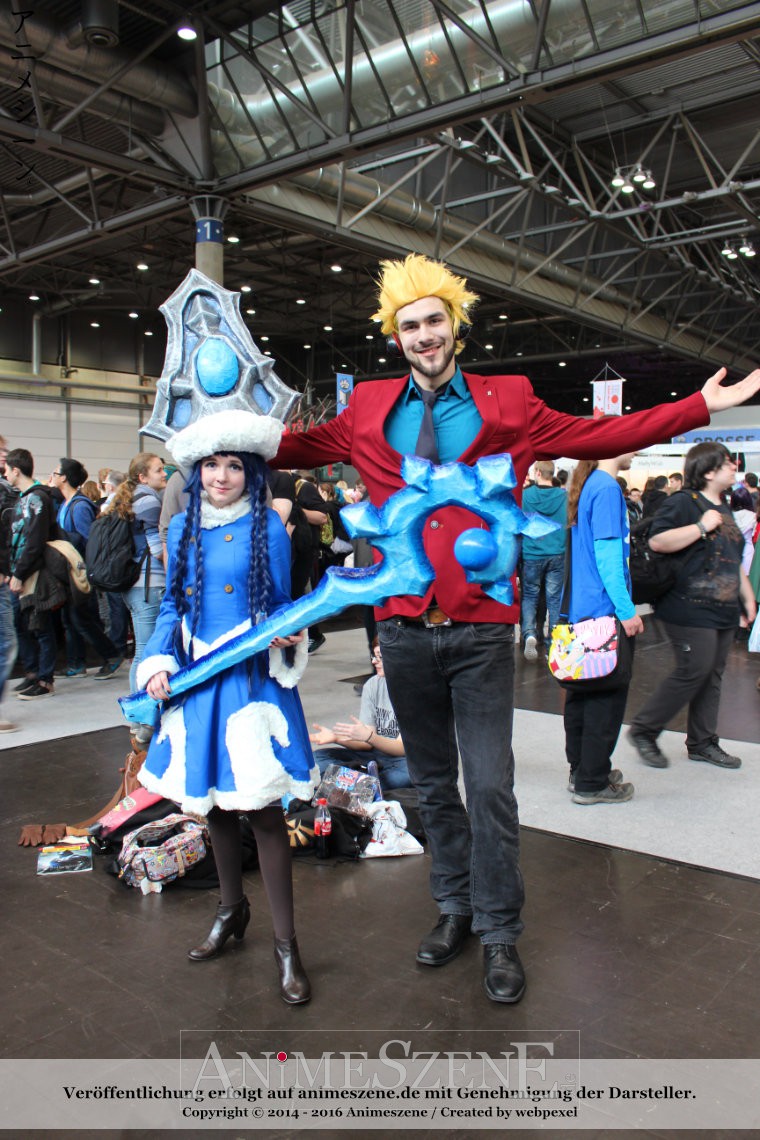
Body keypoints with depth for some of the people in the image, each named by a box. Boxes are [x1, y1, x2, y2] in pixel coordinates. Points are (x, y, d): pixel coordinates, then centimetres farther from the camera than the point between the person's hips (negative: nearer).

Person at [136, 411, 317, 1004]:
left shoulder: (268, 527, -5)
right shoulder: (182, 527, 7)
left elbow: (280, 606, 1)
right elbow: (173, 606, 11)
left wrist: (286, 636, -20)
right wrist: (160, 662, -2)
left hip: (252, 678, -5)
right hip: (196, 681, 5)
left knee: (262, 806, -4)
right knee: (212, 800, 16)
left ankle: (285, 942, 10)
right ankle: (232, 908, 38)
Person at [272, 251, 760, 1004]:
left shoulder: (508, 406, 4)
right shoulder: (369, 411, 9)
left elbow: (599, 436, 7)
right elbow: (302, 448, 21)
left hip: (482, 630, -2)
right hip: (404, 628, 3)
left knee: (490, 786, 0)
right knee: (433, 784, 15)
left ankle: (498, 933, 19)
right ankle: (455, 908, 34)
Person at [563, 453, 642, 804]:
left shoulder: (588, 486, 12)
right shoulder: (607, 489, -16)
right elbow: (607, 555, -21)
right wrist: (627, 610, -18)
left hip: (582, 608, 10)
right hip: (606, 610, -10)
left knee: (583, 694, 16)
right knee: (607, 697, 1)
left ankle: (582, 771, 28)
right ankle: (592, 783, 11)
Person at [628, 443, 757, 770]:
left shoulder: (724, 508, 19)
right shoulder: (683, 503, -10)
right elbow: (657, 541, -24)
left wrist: (747, 596, 23)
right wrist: (702, 527, -20)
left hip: (723, 611, 9)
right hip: (691, 608, -9)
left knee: (712, 677, 10)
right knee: (693, 672, -10)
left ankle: (702, 743, 21)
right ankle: (643, 730, 4)